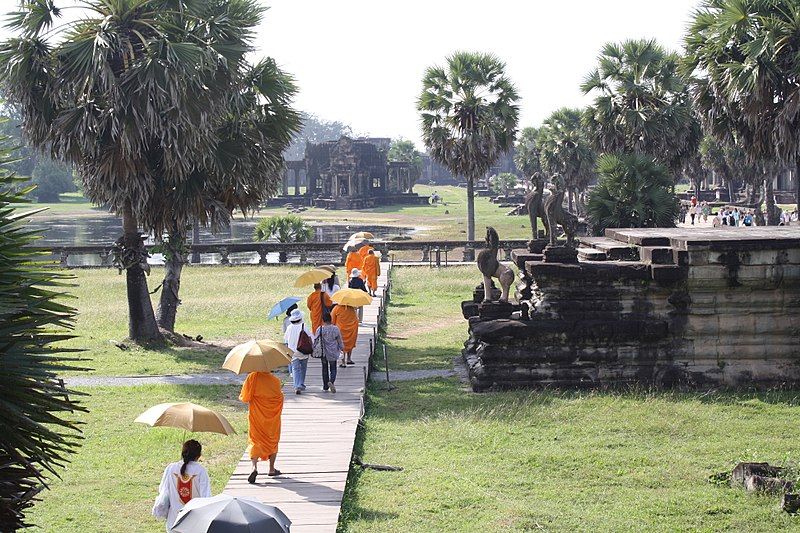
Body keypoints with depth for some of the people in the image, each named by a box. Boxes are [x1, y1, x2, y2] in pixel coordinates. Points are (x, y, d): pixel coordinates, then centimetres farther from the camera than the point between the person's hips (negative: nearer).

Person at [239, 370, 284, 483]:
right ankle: (272, 469, 23)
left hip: (256, 416, -1)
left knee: (255, 441, 4)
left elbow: (244, 398, -10)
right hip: (272, 418, 1)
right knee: (273, 441, 18)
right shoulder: (275, 381, -10)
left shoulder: (252, 377, -12)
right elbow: (280, 398, -2)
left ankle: (254, 467, -18)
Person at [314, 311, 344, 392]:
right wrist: (341, 348, 18)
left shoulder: (319, 329, -10)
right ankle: (331, 381, -18)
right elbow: (340, 341, 0)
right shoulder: (335, 329, -10)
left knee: (325, 369, 16)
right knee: (333, 369, 9)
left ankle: (325, 386, 20)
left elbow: (315, 341, -5)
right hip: (333, 353, -1)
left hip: (323, 353, 1)